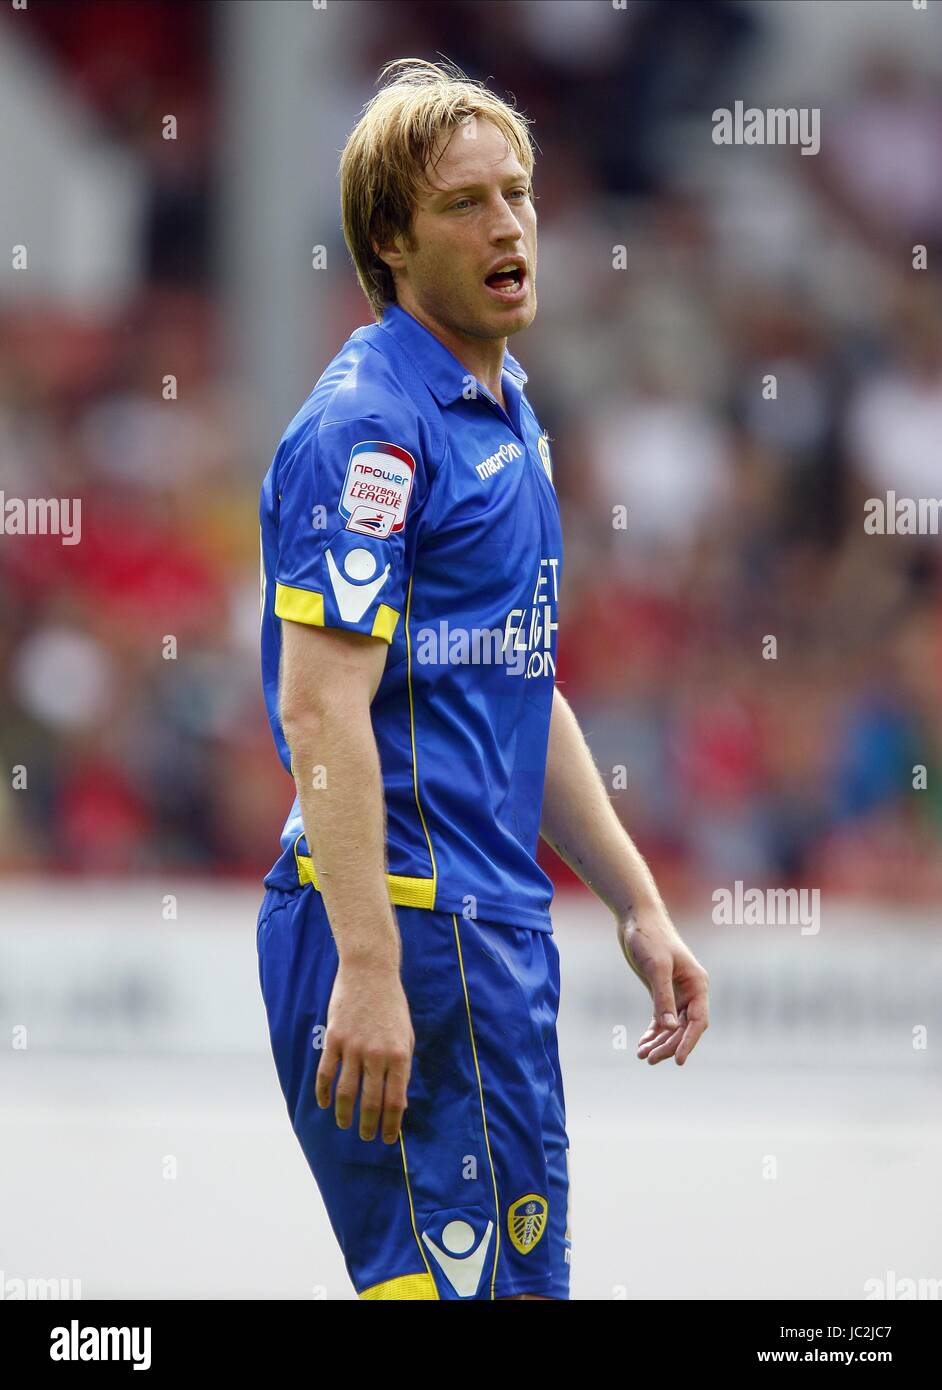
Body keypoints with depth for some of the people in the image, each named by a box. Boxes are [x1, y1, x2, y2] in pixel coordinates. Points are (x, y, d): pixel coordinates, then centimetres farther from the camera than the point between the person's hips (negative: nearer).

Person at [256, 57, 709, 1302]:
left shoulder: (503, 413, 17)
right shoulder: (369, 426, -13)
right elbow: (320, 710, -21)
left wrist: (638, 905, 23)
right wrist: (366, 969, -27)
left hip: (495, 921, 10)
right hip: (411, 926, -10)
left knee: (516, 1275, 12)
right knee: (467, 1279, -10)